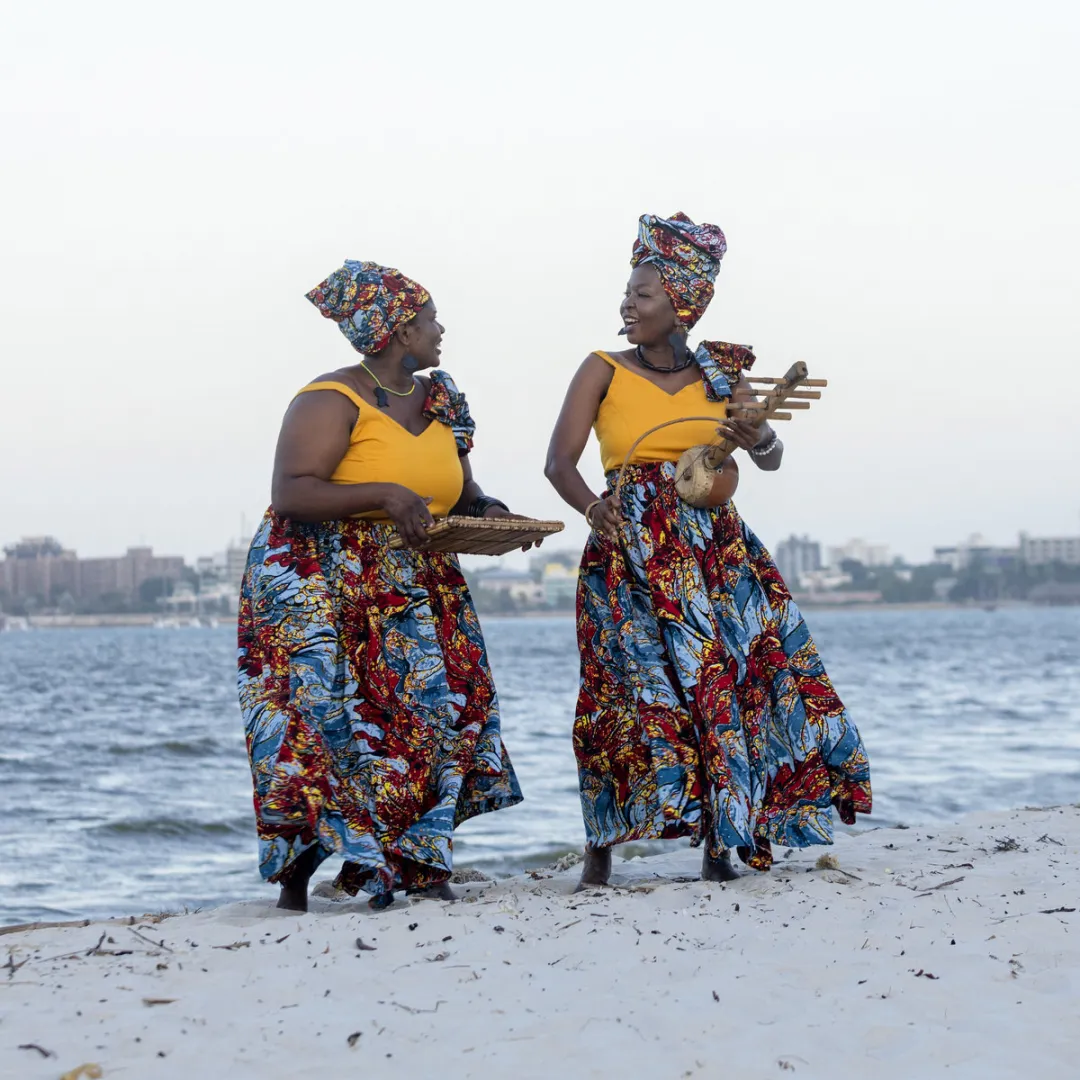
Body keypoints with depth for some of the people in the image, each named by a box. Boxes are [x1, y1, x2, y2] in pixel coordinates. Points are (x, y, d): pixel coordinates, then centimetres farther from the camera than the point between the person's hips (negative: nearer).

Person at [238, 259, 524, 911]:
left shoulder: (440, 402, 12)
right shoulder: (331, 402, -12)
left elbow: (462, 489, 21)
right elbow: (290, 493, -21)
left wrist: (488, 511, -2)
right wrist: (382, 495, -31)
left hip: (414, 591, 7)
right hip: (318, 585, -7)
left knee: (437, 708, -6)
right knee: (326, 720, -14)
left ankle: (419, 864, -4)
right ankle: (296, 877, -10)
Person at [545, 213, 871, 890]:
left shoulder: (721, 374, 8)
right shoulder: (603, 371, 1)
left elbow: (771, 460, 4)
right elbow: (559, 463, -6)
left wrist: (754, 436, -19)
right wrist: (593, 508, -26)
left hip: (715, 550, 3)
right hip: (630, 553, -3)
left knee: (730, 676, -4)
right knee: (636, 686, -9)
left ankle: (718, 839, 4)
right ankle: (602, 847, -2)